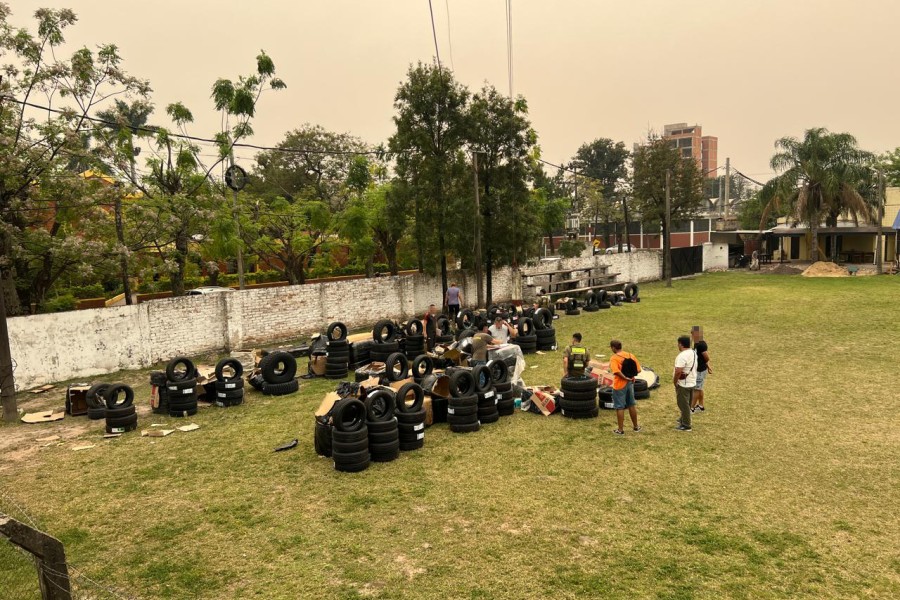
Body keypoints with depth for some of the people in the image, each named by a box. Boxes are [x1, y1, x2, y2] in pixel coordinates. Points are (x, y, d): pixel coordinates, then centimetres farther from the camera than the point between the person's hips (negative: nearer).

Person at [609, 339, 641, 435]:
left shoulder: (614, 358, -16)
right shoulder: (631, 355, 2)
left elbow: (616, 372, -30)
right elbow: (638, 370, 1)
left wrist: (625, 377, -17)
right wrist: (630, 376, 7)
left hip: (619, 385, -6)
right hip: (630, 383, 6)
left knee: (620, 407, 4)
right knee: (632, 405, 20)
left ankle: (620, 430, 9)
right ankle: (636, 426, 31)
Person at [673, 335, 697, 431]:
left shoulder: (682, 356, -24)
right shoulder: (693, 353, 7)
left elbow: (678, 371, -30)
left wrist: (675, 381, -15)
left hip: (683, 384, -9)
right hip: (692, 382, 9)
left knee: (684, 404, 1)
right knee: (687, 403, 22)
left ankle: (686, 425, 7)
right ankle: (683, 419, 37)